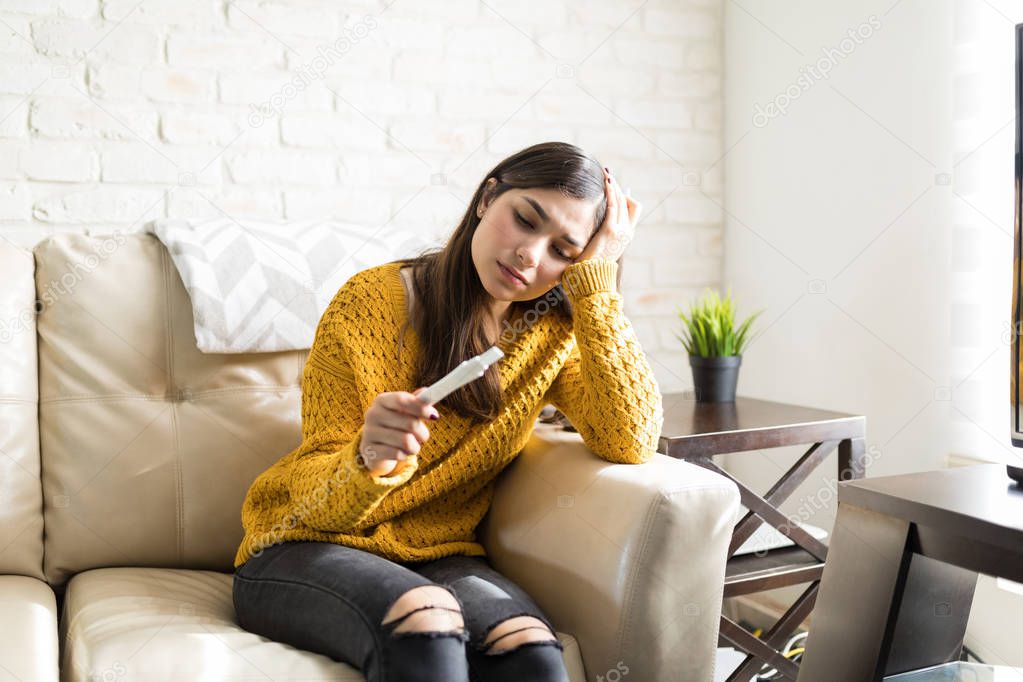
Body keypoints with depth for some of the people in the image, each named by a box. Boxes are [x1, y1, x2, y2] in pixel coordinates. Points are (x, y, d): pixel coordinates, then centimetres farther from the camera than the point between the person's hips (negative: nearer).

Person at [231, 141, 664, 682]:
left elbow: (630, 443, -16)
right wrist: (367, 463, -33)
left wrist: (597, 280, -15)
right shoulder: (372, 301, -9)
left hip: (440, 558, 3)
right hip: (307, 550, -2)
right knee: (423, 619, -34)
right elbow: (317, 501, -9)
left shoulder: (552, 332, 2)